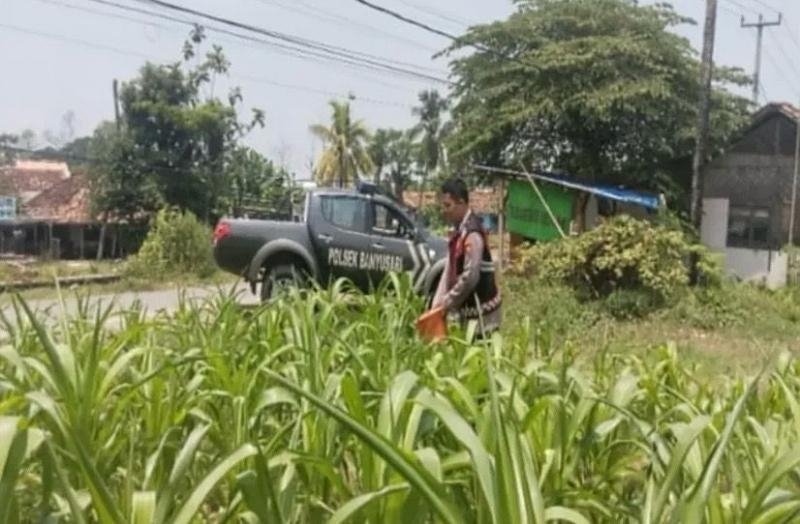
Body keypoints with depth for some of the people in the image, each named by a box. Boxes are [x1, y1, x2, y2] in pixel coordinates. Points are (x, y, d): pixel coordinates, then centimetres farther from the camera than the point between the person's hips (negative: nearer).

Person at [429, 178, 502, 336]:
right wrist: (438, 303, 3)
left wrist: (448, 301, -15)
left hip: (481, 310, -9)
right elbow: (449, 270, 10)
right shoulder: (458, 231, 9)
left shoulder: (472, 233, -20)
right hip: (467, 308, 9)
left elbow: (470, 276, -24)